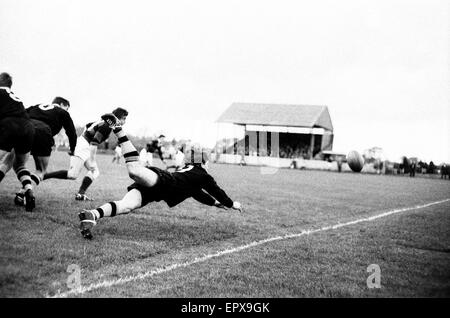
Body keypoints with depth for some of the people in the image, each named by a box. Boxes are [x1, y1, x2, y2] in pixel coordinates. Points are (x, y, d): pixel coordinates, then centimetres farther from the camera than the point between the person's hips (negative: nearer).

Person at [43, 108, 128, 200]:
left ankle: (80, 194, -1)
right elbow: (94, 142, -25)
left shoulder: (105, 121, 13)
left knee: (95, 172, 8)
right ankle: (43, 176, -11)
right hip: (83, 146, -11)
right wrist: (91, 160, -26)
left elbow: (88, 126, 24)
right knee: (73, 175, -14)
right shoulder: (107, 126, -17)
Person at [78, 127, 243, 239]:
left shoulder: (186, 172, 40)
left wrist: (216, 203, 67)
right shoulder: (202, 175, 18)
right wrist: (232, 204, 43)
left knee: (126, 206, -16)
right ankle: (119, 131, -34)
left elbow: (198, 194, 55)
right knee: (135, 170, -34)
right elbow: (216, 190, 27)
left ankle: (92, 215, -37)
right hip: (160, 180, -7)